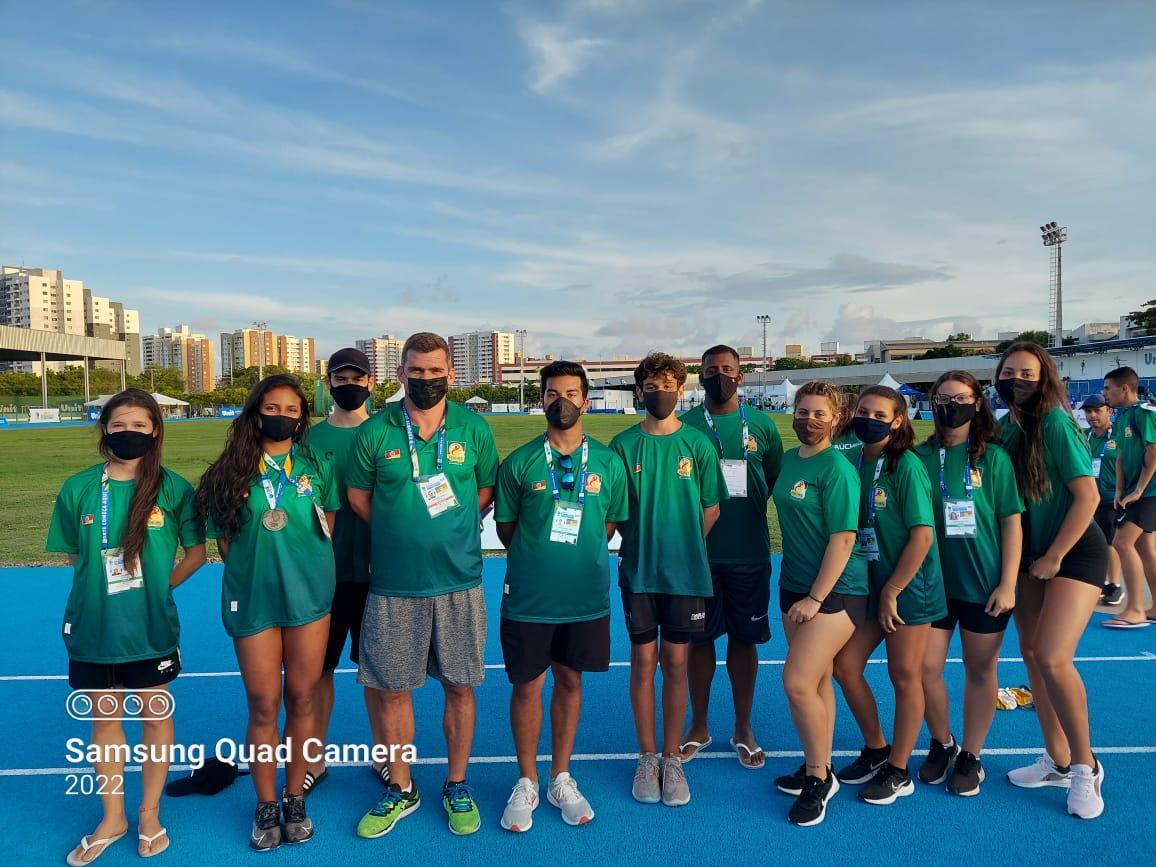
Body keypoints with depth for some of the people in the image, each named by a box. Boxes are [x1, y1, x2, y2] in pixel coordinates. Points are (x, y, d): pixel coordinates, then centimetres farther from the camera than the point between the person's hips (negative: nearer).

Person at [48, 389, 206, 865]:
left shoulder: (172, 488, -8)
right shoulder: (78, 488, -3)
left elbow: (196, 552, 0)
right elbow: (73, 555, 8)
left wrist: (159, 586, -3)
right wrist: (101, 588, 1)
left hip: (151, 627, -2)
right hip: (91, 626, 2)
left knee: (155, 715, 12)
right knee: (104, 718, 16)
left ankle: (149, 816, 32)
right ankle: (112, 818, 35)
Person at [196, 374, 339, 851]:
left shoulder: (317, 466, 3)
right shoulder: (233, 471, 1)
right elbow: (224, 538, 6)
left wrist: (307, 569, 7)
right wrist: (255, 570, 5)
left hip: (308, 596, 1)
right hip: (252, 599, 0)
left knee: (301, 699, 9)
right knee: (263, 706, 7)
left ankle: (294, 798, 27)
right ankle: (265, 806, 25)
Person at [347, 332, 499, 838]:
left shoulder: (474, 428, -1)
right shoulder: (375, 431, -3)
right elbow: (358, 496, 8)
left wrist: (449, 530, 1)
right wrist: (401, 533, 4)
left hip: (459, 582, 0)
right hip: (393, 586, 0)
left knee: (459, 686, 10)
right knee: (392, 690, 10)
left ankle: (457, 786, 30)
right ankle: (400, 790, 31)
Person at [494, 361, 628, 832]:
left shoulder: (608, 461, -1)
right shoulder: (519, 463, -4)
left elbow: (610, 524, 9)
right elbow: (505, 527, 4)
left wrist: (580, 559, 6)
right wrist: (536, 557, 5)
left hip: (586, 597, 1)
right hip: (528, 597, -1)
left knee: (569, 682, 14)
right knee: (527, 686, 8)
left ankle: (561, 779, 32)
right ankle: (527, 783, 29)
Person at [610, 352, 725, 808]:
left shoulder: (698, 444, -1)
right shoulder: (623, 444, -1)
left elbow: (711, 507, 6)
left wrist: (683, 547, 5)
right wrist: (640, 545, 0)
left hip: (686, 572, 0)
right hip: (638, 570, 0)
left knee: (675, 663, 8)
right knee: (643, 662, 8)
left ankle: (673, 759, 23)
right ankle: (647, 758, 23)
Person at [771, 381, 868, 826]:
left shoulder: (837, 468, -16)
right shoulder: (788, 460, 7)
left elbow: (843, 538, -19)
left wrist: (816, 597, -17)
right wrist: (797, 591, 14)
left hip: (835, 590, -7)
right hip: (795, 586, 7)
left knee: (797, 682, -10)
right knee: (816, 680, 17)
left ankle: (818, 778, 10)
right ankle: (818, 768, 32)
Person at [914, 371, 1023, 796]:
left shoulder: (993, 456, -4)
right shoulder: (920, 456, 0)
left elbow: (1011, 522, -3)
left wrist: (1008, 584, -7)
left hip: (984, 583, -1)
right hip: (933, 581, 1)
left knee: (980, 670, 10)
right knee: (925, 667, 1)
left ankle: (971, 755, 28)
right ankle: (941, 744, 26)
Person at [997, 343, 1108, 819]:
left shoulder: (1056, 423, -17)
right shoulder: (1005, 428, 2)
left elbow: (1088, 497, -19)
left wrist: (1054, 557, -14)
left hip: (1075, 553, -7)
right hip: (1031, 555, 7)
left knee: (1052, 656, -16)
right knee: (1031, 653, 9)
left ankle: (1085, 766, 6)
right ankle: (1058, 761, 25)